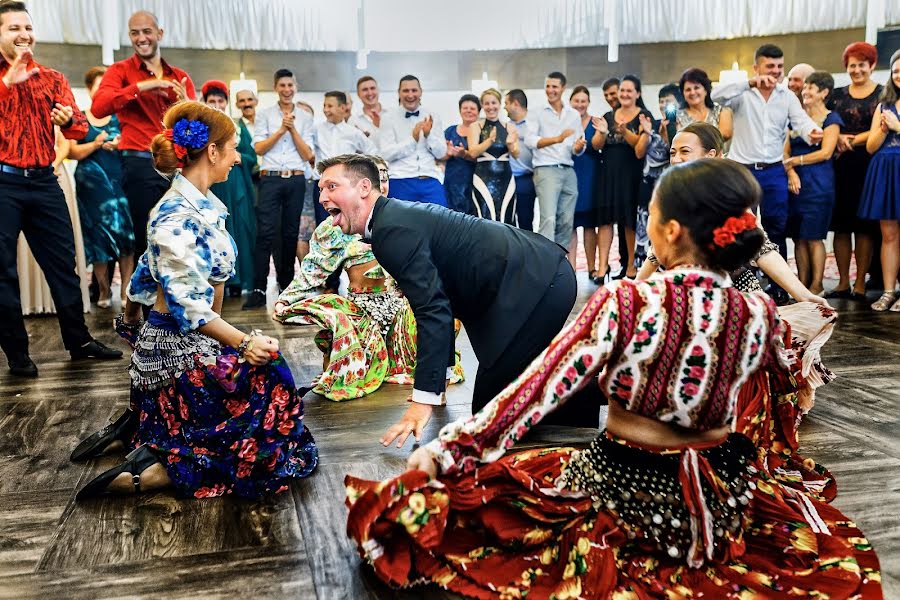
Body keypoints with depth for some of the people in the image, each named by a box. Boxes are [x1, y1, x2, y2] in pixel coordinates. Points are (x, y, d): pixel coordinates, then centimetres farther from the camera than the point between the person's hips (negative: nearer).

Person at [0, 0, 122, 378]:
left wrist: (68, 120, -23)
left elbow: (80, 128, -2)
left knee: (63, 262, 9)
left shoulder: (52, 78, 9)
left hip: (43, 180, 3)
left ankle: (78, 340, 20)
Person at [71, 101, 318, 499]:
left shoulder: (198, 204, 6)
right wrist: (243, 343, -37)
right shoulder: (179, 216, -23)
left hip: (186, 344, 10)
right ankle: (144, 476, -9)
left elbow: (148, 270, 17)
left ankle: (132, 432, 18)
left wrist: (131, 323, 29)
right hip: (179, 350, -10)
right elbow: (186, 303, -28)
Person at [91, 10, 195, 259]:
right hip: (141, 165, -4)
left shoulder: (180, 77, 15)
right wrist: (140, 87, -17)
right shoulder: (121, 70, 4)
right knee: (147, 239, -1)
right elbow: (98, 107, -13)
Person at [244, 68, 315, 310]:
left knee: (290, 233, 6)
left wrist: (293, 129, -5)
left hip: (296, 180, 2)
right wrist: (281, 129, -7)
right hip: (270, 179, -2)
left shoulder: (305, 118, 12)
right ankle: (259, 290, -12)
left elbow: (308, 155, 4)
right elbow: (258, 148, -1)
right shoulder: (264, 115, 9)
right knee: (265, 233, -10)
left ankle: (286, 285, 15)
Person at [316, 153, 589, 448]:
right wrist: (436, 375, 28)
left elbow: (433, 309, -22)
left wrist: (424, 399, -22)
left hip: (536, 285, -10)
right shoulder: (400, 215, 16)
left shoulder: (393, 229, -15)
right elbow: (440, 300, 23)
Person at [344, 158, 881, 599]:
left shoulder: (624, 302, -23)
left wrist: (446, 448, -14)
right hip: (723, 500, 4)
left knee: (476, 479, 15)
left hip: (622, 489, -4)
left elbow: (539, 389, -23)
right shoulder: (760, 313, -11)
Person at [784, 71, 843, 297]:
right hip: (795, 182, 5)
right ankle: (802, 284, 9)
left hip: (819, 183, -5)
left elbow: (825, 152, -10)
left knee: (813, 237, -5)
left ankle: (817, 285, 2)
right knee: (798, 237, 3)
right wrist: (791, 172, -8)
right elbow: (785, 151, 9)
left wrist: (795, 160, -6)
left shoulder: (831, 119, 1)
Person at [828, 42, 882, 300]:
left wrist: (851, 140, -11)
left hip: (869, 167, -3)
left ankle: (860, 284, 6)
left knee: (865, 225, 1)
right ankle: (843, 282, 10)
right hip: (841, 167, 3)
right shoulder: (837, 95, 13)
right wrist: (838, 138, -9)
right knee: (841, 223, 2)